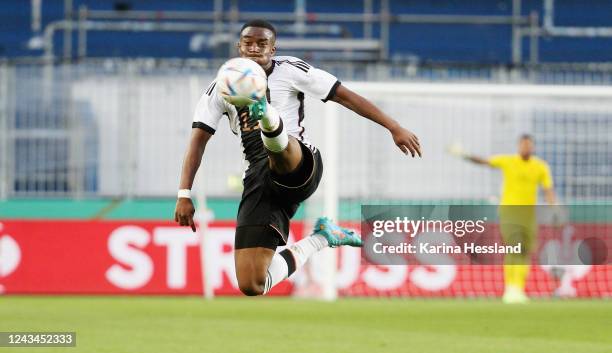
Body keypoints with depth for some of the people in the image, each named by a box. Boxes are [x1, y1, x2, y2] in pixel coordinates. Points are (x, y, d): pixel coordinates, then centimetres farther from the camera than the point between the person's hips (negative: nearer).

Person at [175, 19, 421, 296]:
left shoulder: (289, 70, 8)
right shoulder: (221, 88, 14)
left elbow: (345, 96, 8)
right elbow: (198, 140, 9)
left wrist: (394, 128, 2)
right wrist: (184, 195, -3)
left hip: (297, 165, -4)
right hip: (258, 179, 4)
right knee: (251, 286, -8)